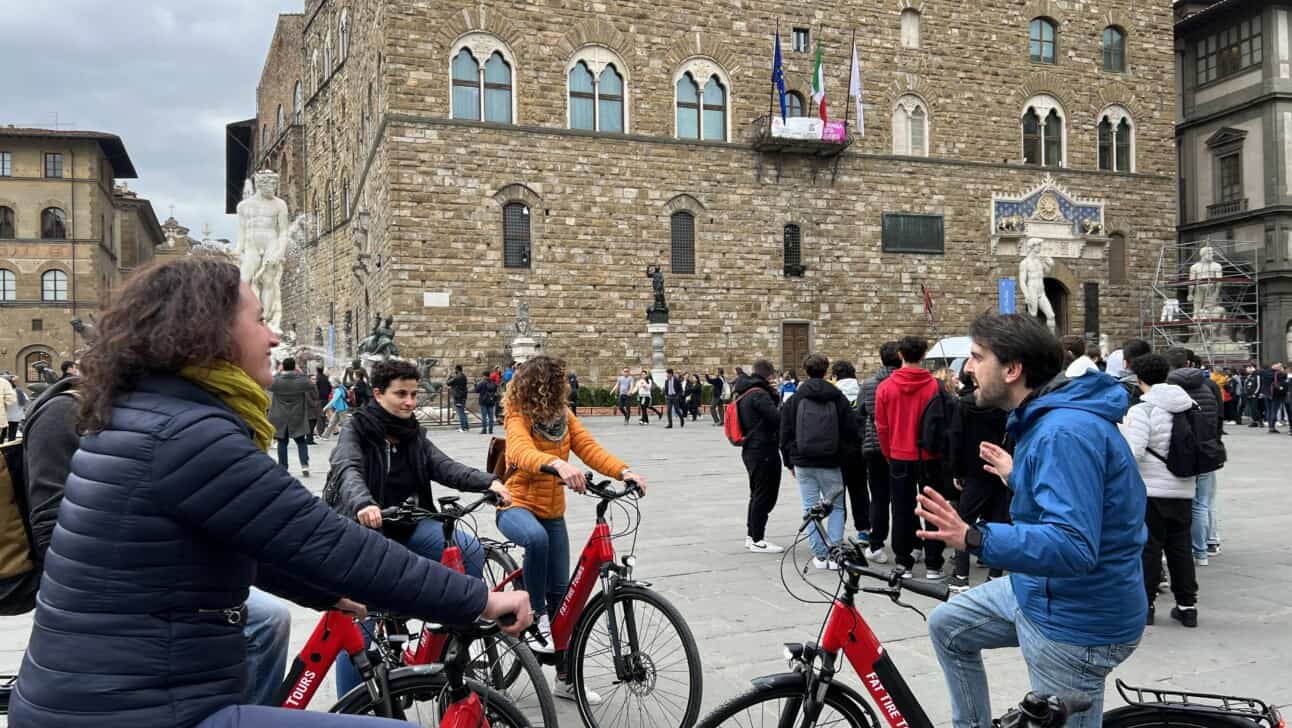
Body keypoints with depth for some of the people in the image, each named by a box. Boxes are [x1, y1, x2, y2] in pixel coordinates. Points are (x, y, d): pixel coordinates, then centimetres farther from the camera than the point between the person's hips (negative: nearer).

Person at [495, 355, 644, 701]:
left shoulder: (564, 417, 1)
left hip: (552, 513, 6)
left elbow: (590, 448, -10)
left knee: (560, 591, 7)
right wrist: (559, 465, -59)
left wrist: (625, 472, -28)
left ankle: (565, 677, 18)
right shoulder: (518, 418, -17)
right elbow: (524, 452, -38)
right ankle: (538, 616, -20)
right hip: (517, 506, -6)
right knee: (537, 538, -41)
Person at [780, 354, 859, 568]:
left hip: (803, 463, 0)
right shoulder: (838, 398, 0)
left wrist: (789, 462, 12)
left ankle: (820, 555, 6)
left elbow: (785, 435, 2)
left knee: (810, 508, 6)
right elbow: (851, 431, 0)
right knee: (837, 507, 10)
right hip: (831, 463, 0)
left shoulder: (794, 400, 0)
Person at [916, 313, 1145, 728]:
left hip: (1077, 620, -10)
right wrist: (1017, 476, 28)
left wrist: (974, 539, -45)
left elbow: (1074, 546, -36)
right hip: (1038, 591, 10)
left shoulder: (1066, 432, -27)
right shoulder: (1045, 419, 6)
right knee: (947, 627, 19)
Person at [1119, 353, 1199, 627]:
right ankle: (1187, 605, 18)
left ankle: (1145, 604, 12)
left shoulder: (1142, 410, -15)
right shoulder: (1190, 407, 4)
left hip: (1151, 490, -5)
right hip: (1183, 490, 5)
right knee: (1181, 547, 14)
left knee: (1149, 547, 5)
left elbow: (1131, 453, -21)